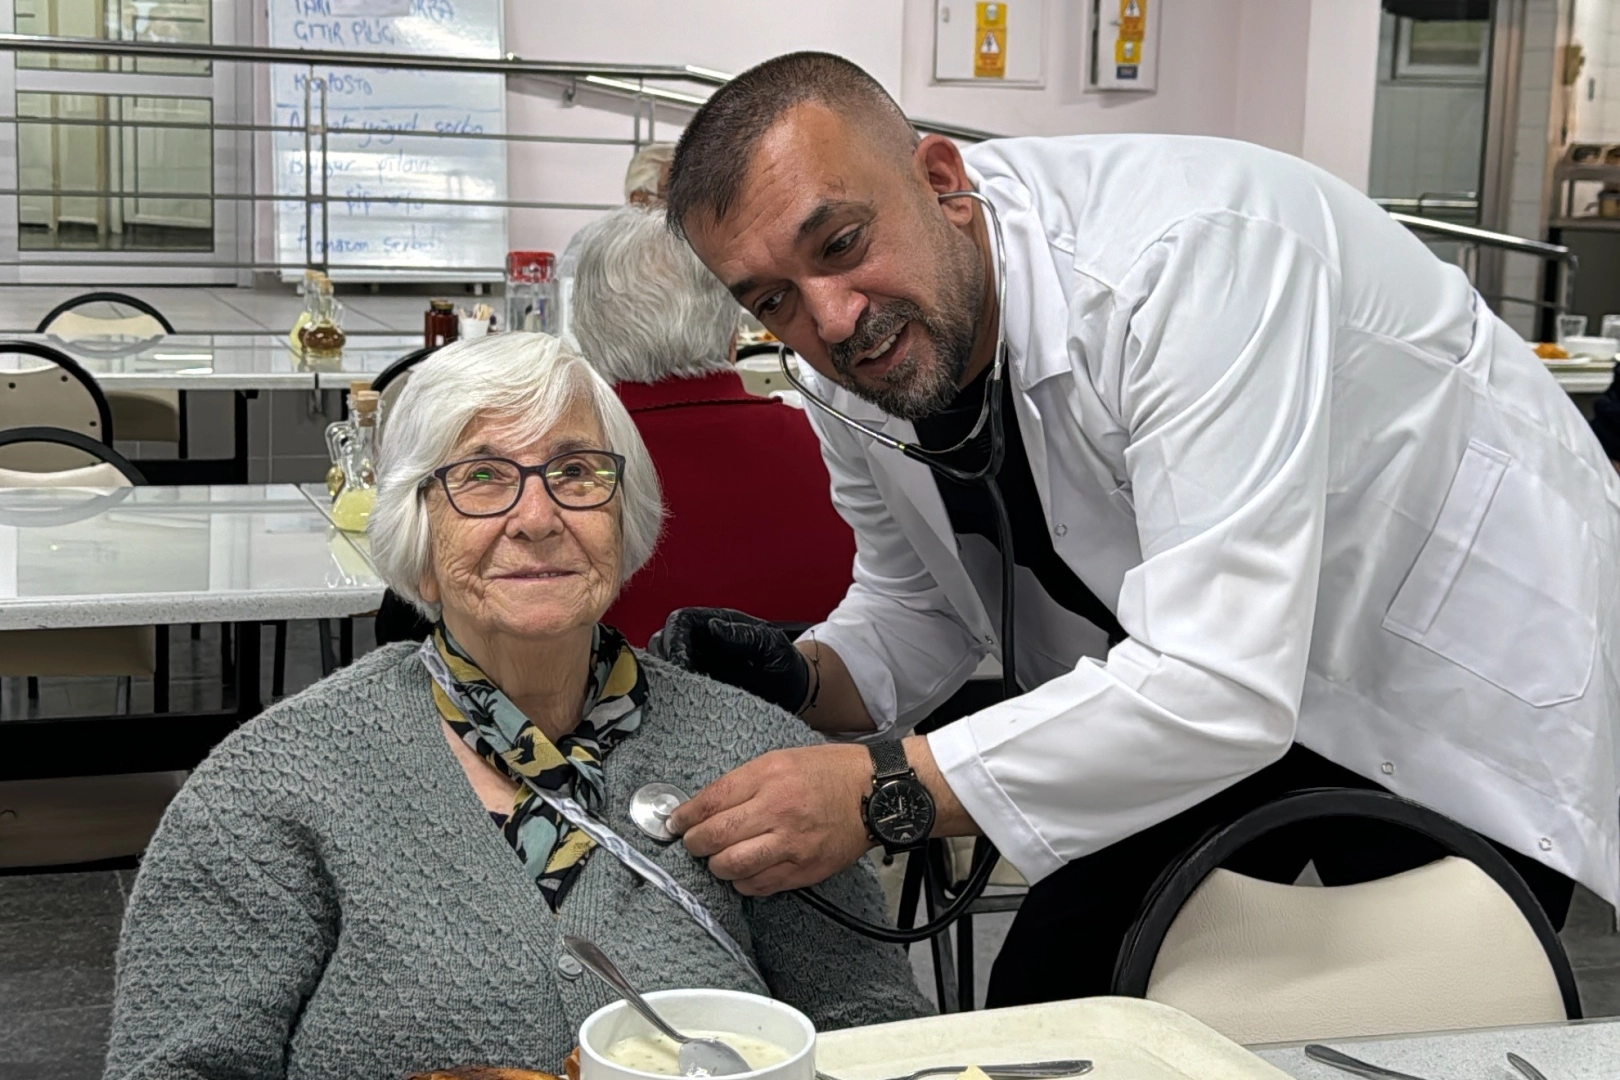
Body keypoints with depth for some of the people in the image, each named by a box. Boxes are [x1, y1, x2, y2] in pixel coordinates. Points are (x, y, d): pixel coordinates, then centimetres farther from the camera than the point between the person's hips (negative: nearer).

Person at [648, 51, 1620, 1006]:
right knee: (1046, 1009, 3)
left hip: (1466, 665, -6)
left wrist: (886, 791, -44)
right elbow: (920, 609, 3)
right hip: (1174, 693, 6)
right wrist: (799, 681, -19)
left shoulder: (1189, 254, -36)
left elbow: (1223, 687, -42)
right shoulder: (848, 376, -12)